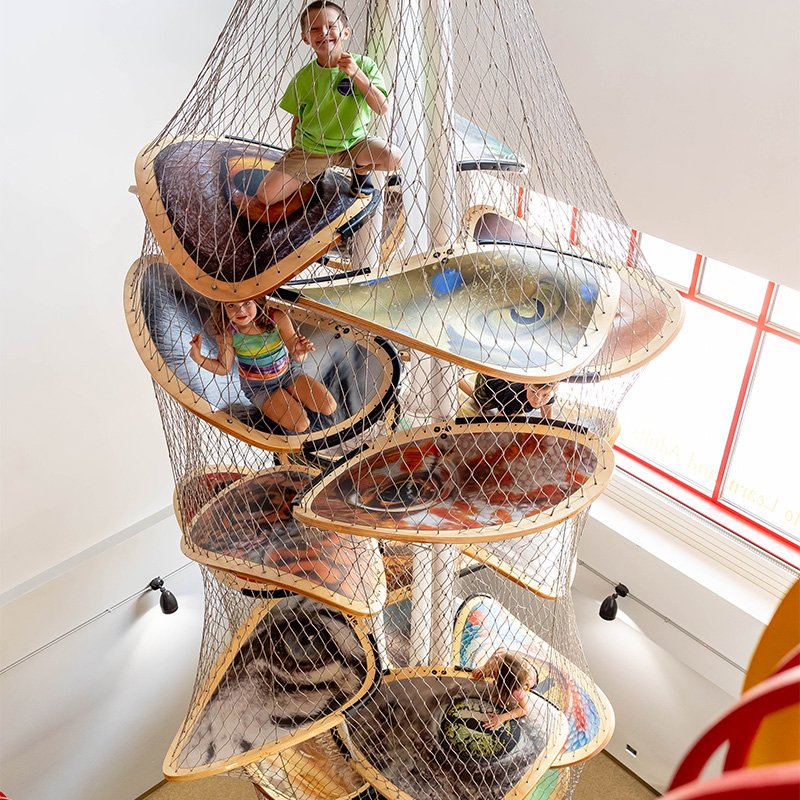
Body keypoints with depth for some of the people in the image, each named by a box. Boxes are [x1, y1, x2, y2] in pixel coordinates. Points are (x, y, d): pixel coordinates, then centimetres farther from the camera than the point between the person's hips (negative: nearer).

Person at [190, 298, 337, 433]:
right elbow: (224, 368, -10)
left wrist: (300, 353, -44)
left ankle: (293, 400, 23)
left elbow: (296, 357, -20)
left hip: (288, 372, 2)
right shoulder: (227, 332, -24)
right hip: (258, 386, -2)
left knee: (329, 407, -1)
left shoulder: (278, 318, -26)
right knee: (300, 425, -14)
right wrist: (198, 358, -27)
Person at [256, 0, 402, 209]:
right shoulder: (304, 78, -5)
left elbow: (382, 108, -19)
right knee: (266, 195, -14)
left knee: (394, 157, -28)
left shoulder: (363, 65, -8)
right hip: (311, 148, 0)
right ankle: (310, 173, 17)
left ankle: (360, 170, 8)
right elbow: (297, 121, 6)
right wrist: (297, 160, 6)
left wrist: (357, 74, -27)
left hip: (352, 143, 0)